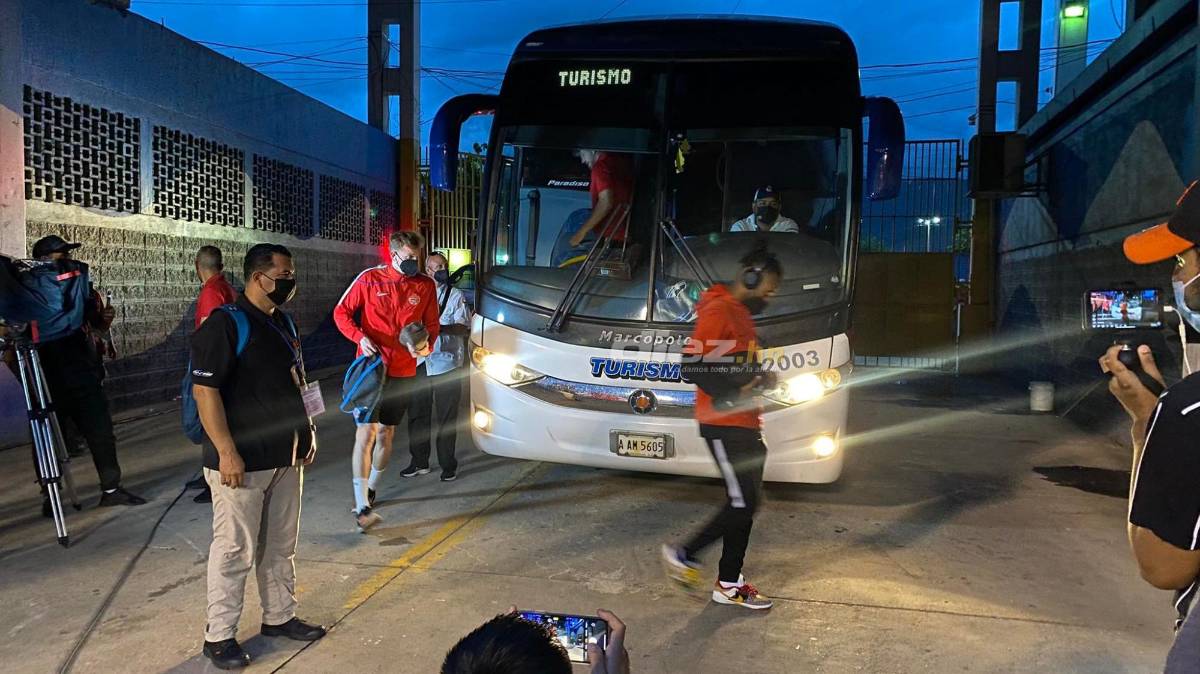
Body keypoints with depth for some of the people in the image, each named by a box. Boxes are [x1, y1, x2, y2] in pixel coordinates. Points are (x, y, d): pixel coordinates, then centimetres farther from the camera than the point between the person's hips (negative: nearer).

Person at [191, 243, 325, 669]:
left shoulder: (283, 322, 12)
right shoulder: (225, 325, -14)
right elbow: (205, 390, -19)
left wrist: (306, 434, 17)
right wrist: (226, 451, -22)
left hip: (286, 457, 8)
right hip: (242, 460, -8)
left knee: (281, 545, 17)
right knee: (235, 550, 1)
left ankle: (279, 616, 31)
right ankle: (219, 635, 15)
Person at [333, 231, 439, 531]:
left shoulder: (425, 285, 1)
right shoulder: (369, 279, -6)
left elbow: (432, 324, 10)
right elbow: (341, 312, -1)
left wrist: (426, 345, -10)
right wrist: (360, 338, -17)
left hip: (403, 371, 3)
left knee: (386, 433, 14)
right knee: (366, 432, -10)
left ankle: (370, 491, 33)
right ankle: (362, 507, -8)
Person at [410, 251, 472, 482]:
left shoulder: (456, 296, 3)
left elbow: (463, 328, -5)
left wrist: (439, 328, -20)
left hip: (446, 364, -3)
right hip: (420, 363, 3)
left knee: (446, 417, 1)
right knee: (419, 414, 9)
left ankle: (448, 465, 11)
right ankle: (419, 460, 22)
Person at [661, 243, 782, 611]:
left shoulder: (742, 313, 18)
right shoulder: (718, 311, -13)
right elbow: (693, 365, -22)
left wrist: (759, 378, 7)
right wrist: (734, 394, -22)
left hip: (745, 424, 10)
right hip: (724, 424, -10)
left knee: (746, 501, 11)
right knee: (742, 503, -6)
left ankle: (730, 582, 19)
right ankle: (684, 554, 9)